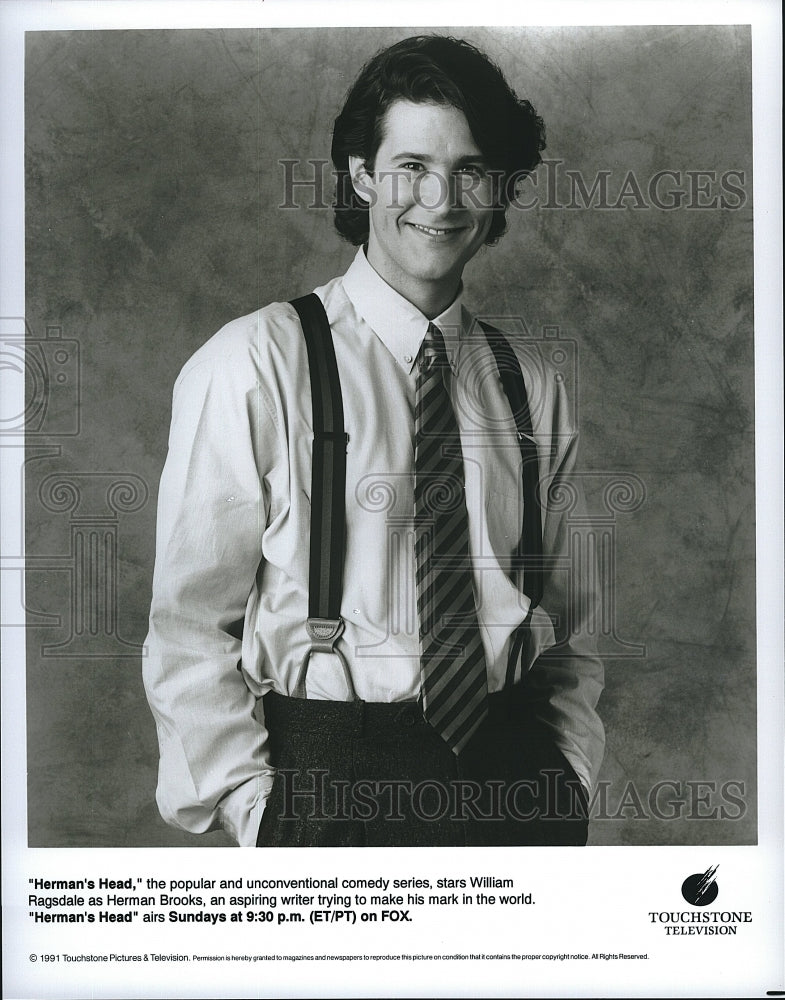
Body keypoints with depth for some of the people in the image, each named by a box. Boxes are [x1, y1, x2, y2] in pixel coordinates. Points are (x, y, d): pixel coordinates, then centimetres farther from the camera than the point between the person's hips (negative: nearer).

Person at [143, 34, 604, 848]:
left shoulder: (530, 384, 5)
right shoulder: (250, 367, -7)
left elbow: (571, 628, 12)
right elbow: (188, 628, -6)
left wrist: (569, 773, 1)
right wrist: (255, 809, -11)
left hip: (514, 775, 4)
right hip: (331, 782, -3)